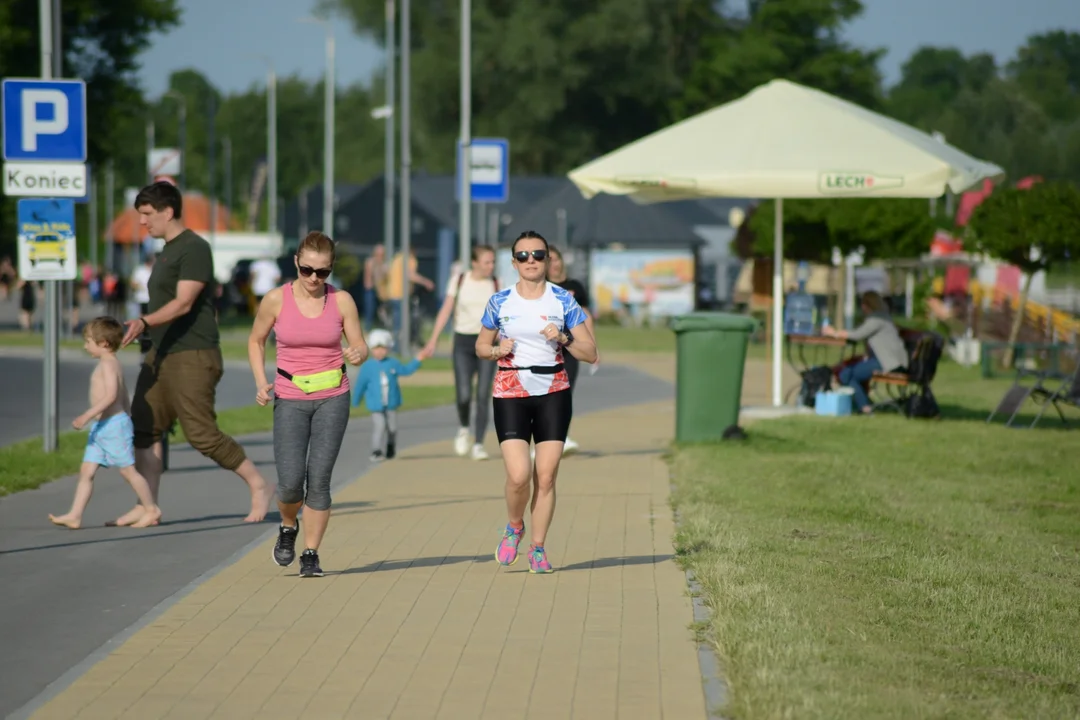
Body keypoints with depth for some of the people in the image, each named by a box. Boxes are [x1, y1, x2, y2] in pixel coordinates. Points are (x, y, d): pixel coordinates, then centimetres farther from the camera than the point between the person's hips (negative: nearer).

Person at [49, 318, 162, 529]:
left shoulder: (108, 363, -14)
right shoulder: (110, 364, 17)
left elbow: (111, 395, -26)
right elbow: (124, 397, 21)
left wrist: (87, 416, -29)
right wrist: (127, 420, 25)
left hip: (113, 425, -10)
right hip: (100, 428, 10)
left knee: (128, 470, -2)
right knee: (86, 472, 3)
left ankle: (152, 510, 9)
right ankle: (74, 516, -1)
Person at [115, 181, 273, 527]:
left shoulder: (194, 249, -13)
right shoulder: (166, 252, 18)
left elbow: (183, 303, -23)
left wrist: (144, 322, -36)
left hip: (192, 357, -10)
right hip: (161, 355, 10)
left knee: (202, 433, -10)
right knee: (144, 427, 2)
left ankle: (259, 487, 5)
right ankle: (147, 506, 4)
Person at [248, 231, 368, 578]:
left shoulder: (341, 301, -3)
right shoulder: (276, 299, -5)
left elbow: (359, 346, 4)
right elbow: (256, 341, 9)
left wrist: (358, 354, -21)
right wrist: (261, 381, -4)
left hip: (332, 397, 0)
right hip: (290, 399, 0)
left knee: (319, 479, -5)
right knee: (290, 481, -8)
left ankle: (311, 554, 7)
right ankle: (288, 527, 25)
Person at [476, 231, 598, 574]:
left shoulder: (563, 301, 1)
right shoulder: (500, 302, 2)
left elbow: (590, 354, 1)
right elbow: (480, 347, 14)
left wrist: (563, 339, -15)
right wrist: (498, 350, -8)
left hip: (553, 394, 1)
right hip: (511, 394, -1)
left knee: (546, 477, -1)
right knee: (519, 475, -13)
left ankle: (538, 549, 13)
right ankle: (513, 528, 16)